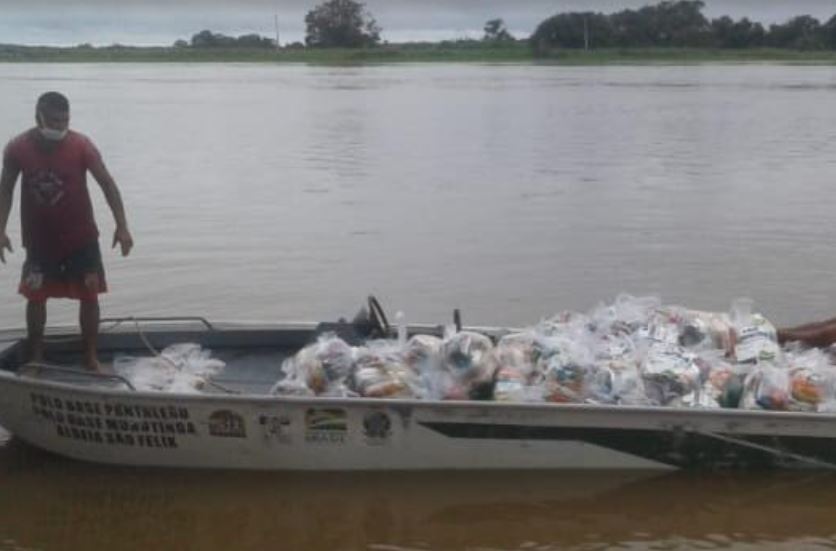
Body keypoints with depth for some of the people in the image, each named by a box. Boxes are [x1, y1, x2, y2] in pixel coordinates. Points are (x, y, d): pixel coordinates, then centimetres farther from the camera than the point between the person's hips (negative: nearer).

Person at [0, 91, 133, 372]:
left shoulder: (81, 145, -16)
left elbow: (107, 183, -11)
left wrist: (122, 226, -16)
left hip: (81, 236, -1)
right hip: (39, 238, 1)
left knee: (89, 295, 2)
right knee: (35, 296, 5)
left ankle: (91, 356, 16)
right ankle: (36, 357, 21)